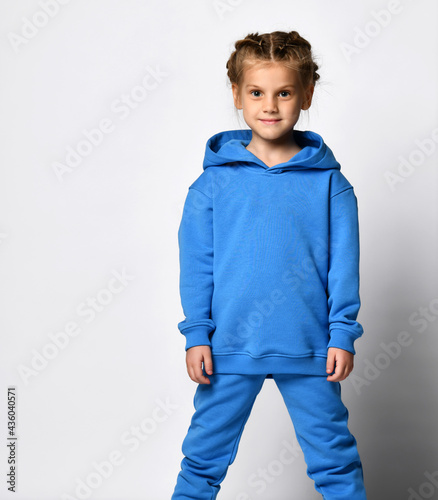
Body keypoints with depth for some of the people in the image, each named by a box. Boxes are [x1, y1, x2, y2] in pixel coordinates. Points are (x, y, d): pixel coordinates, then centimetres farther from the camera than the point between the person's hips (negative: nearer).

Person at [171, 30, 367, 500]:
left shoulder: (329, 183, -1)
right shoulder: (213, 182, -2)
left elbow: (343, 265, 1)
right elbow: (196, 263, 0)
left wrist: (342, 335, -3)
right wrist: (197, 335, -3)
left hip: (309, 349, 0)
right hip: (229, 347, 0)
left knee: (334, 457, 14)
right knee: (204, 455, 14)